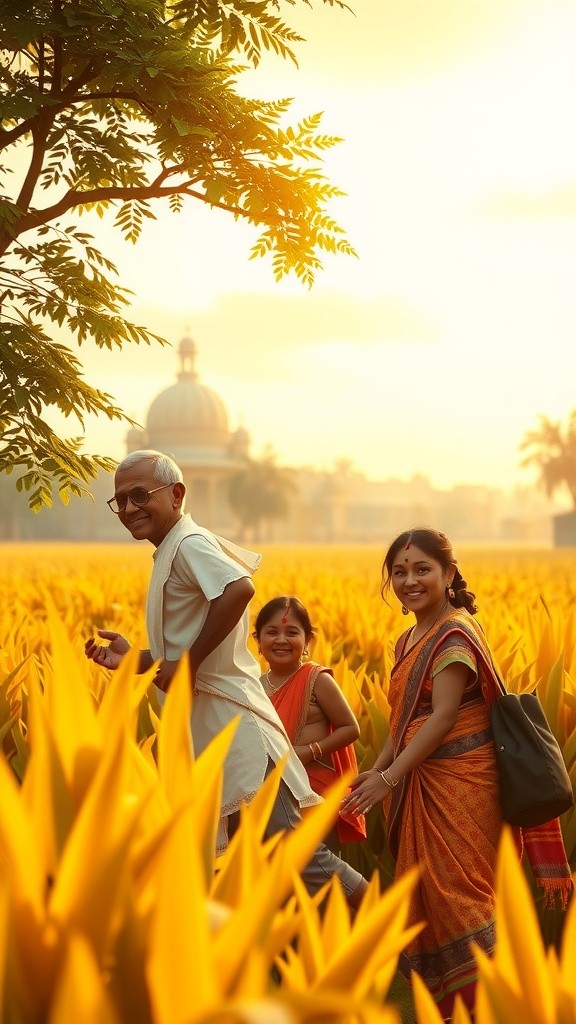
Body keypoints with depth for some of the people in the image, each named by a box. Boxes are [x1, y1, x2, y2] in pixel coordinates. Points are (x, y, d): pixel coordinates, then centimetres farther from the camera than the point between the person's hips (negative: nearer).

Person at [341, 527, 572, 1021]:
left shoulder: (455, 633, -14)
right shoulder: (410, 639, 14)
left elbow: (444, 716, -21)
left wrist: (388, 778, -24)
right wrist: (376, 770, 3)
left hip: (459, 783, -9)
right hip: (422, 784, 9)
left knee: (459, 894, -7)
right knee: (431, 895, 12)